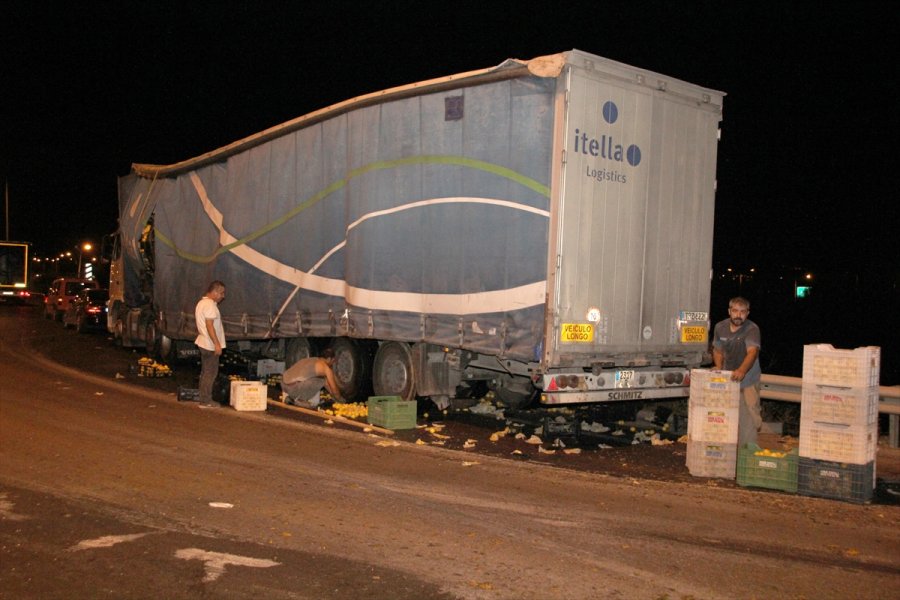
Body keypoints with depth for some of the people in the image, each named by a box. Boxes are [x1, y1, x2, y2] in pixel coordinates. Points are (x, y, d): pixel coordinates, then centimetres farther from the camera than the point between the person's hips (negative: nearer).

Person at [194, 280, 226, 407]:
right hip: (210, 344, -11)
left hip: (204, 343, 11)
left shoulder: (201, 303, 16)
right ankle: (206, 401, -4)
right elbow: (209, 326, -23)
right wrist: (217, 344, -23)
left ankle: (204, 399, 20)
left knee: (206, 372, 15)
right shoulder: (210, 305, -17)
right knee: (210, 373, -6)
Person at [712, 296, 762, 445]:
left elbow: (752, 352, -35)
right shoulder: (720, 327, -2)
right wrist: (719, 370, -3)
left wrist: (741, 371, -52)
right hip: (727, 378, 4)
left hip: (748, 381, -4)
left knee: (747, 420, -9)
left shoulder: (752, 329, -18)